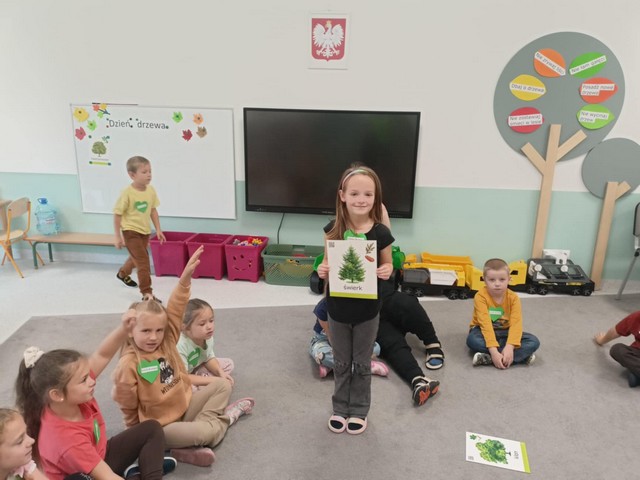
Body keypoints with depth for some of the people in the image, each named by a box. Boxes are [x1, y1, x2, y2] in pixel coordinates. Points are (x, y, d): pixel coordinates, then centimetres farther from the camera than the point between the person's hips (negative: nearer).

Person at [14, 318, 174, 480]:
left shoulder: (74, 398, -20)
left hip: (99, 456, 8)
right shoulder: (67, 439, -37)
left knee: (152, 428, 3)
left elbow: (102, 355, -16)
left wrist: (124, 329, -33)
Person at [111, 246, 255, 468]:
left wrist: (185, 277, -29)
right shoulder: (128, 365, -22)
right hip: (161, 426, -7)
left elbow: (175, 310, -18)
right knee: (205, 433, -30)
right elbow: (128, 407, -10)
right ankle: (226, 416, 2)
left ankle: (201, 427, -7)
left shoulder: (166, 341, -7)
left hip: (185, 404, 7)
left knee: (223, 384, 2)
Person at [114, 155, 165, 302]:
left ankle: (122, 273, 55)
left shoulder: (151, 191, -5)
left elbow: (153, 210, 7)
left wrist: (158, 229, 5)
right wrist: (118, 236, -12)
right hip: (131, 232, -7)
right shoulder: (127, 193, -21)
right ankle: (146, 293, -1)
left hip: (145, 231, 7)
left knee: (136, 257, 26)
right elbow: (117, 214, -13)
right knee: (143, 261, -10)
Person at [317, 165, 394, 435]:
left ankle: (359, 410, 37)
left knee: (362, 363, 16)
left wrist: (386, 271, -22)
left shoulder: (380, 233, -13)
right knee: (341, 362, 18)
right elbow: (327, 263, 2)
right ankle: (340, 408, 38)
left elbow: (387, 265, 0)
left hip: (367, 310, -1)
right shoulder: (333, 229, -10)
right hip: (338, 308, 1)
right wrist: (322, 271, -20)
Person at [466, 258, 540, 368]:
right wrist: (493, 351, -40)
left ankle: (487, 358, -31)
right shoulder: (481, 296, -22)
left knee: (534, 342, -19)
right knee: (472, 340, -37)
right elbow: (485, 323, -30)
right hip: (484, 330, -3)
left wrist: (509, 347, -40)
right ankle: (521, 356, -30)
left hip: (504, 332, 3)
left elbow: (516, 323, -24)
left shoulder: (513, 298, -13)